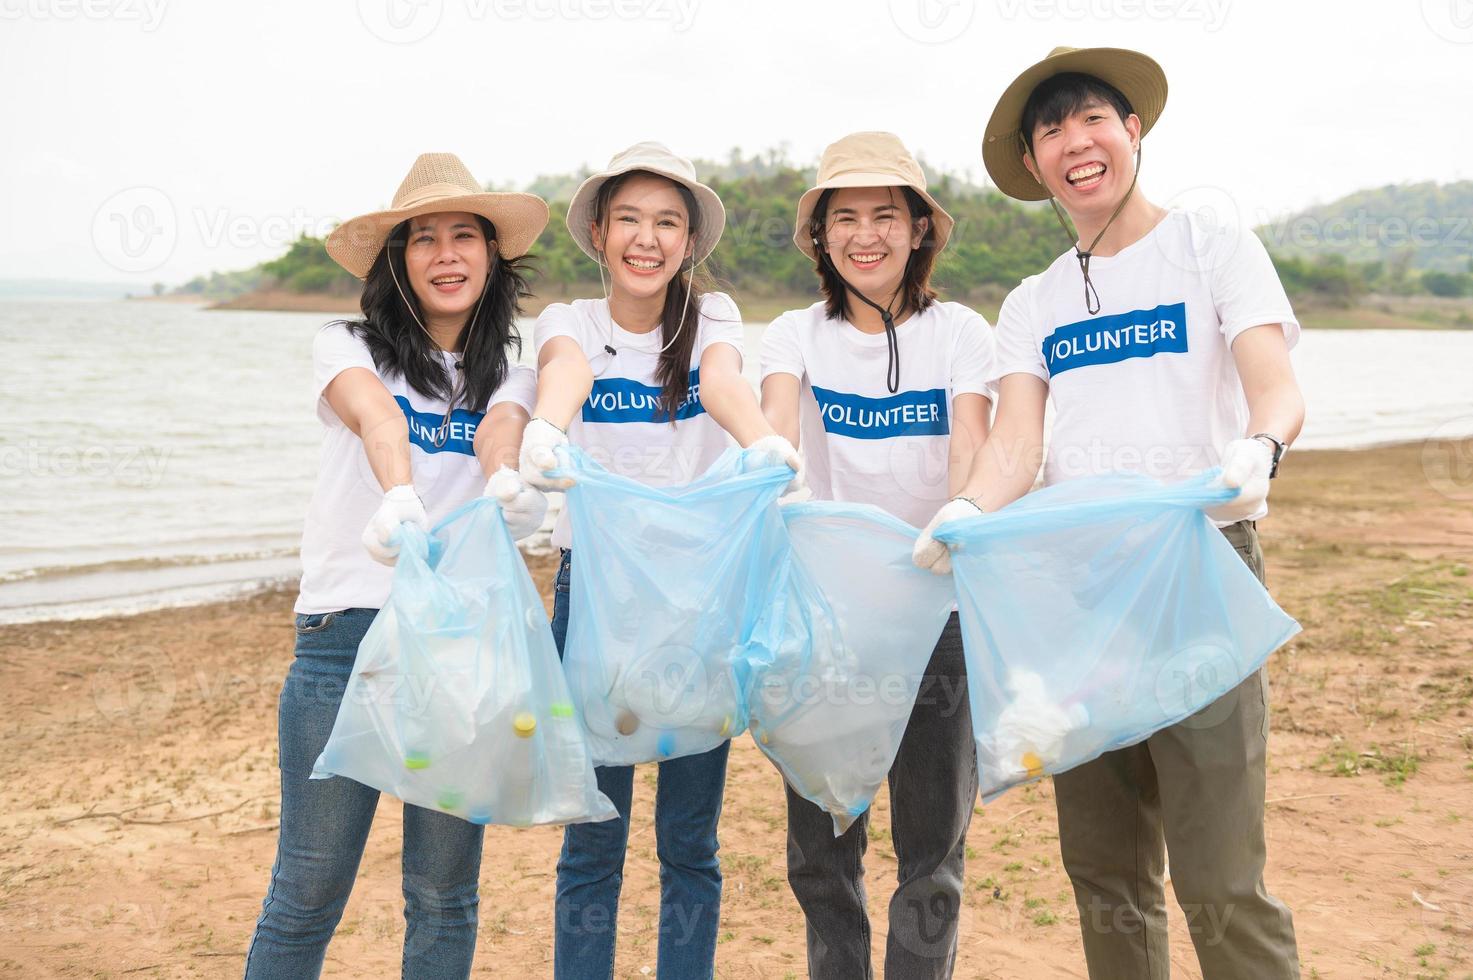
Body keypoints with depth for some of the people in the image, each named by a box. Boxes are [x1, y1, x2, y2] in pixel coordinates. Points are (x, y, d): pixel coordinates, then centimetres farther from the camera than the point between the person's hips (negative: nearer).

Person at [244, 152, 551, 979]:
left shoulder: (509, 371, 12)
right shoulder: (349, 347, 5)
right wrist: (399, 493, -39)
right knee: (308, 895, 3)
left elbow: (501, 426, -12)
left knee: (445, 897, 9)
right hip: (347, 631, -2)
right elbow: (374, 412, -18)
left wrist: (506, 478, -36)